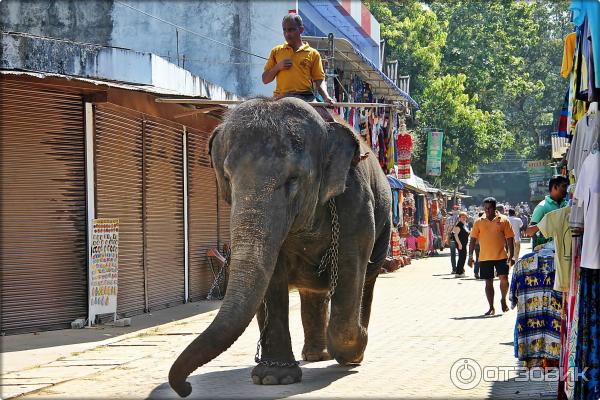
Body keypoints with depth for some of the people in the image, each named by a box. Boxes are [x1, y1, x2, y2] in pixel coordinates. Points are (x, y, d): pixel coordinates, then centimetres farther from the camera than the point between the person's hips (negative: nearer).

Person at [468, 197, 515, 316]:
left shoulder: (503, 220, 1)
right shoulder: (479, 222, 6)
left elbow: (510, 239, 2)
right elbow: (473, 239, 7)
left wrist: (511, 256, -4)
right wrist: (470, 256, -1)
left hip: (501, 256, -2)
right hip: (484, 257, 2)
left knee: (504, 279, -12)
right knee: (488, 283, 5)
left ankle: (503, 299, 15)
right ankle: (491, 308, 13)